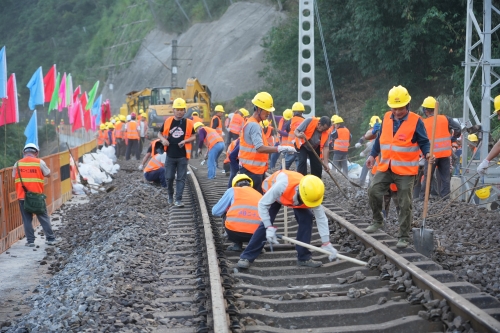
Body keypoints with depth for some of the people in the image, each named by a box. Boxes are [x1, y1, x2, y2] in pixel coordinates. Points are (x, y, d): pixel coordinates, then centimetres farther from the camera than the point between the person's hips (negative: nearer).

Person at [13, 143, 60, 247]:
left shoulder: (17, 164, 3)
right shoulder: (40, 162, -5)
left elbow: (14, 177, 10)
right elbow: (48, 174, 2)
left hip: (22, 196, 2)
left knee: (27, 219, 8)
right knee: (43, 217, 8)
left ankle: (30, 241, 7)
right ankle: (50, 238, 11)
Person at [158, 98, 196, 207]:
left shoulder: (188, 123, -1)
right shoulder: (168, 121, 1)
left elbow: (194, 137, 5)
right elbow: (160, 133, 11)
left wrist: (185, 141, -14)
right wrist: (163, 139, -11)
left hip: (182, 156, -1)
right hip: (170, 155, 1)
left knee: (181, 178, -1)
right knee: (169, 177, 6)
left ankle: (178, 199, 2)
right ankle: (170, 196, 28)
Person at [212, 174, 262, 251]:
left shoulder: (232, 191, 15)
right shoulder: (259, 195, 24)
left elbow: (216, 212, 17)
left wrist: (227, 210, 39)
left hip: (234, 232, -2)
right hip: (256, 234, 3)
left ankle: (237, 244, 15)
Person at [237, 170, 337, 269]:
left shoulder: (313, 195, -36)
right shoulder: (282, 185, -49)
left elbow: (321, 218, -23)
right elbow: (262, 204, -37)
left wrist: (326, 244, -21)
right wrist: (269, 227, -41)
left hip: (296, 197, 3)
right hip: (274, 191, -3)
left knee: (306, 220, -14)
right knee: (265, 224, -16)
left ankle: (304, 257, 0)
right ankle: (246, 257, -8)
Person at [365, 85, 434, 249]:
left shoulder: (416, 121, -9)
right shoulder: (386, 118, 6)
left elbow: (424, 142, -6)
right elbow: (380, 138, 17)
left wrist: (427, 154, -25)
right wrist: (373, 155, 11)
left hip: (405, 170, -4)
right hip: (385, 167, 4)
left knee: (405, 204, 0)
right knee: (373, 190, -9)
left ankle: (404, 237, 9)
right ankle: (377, 220, 15)